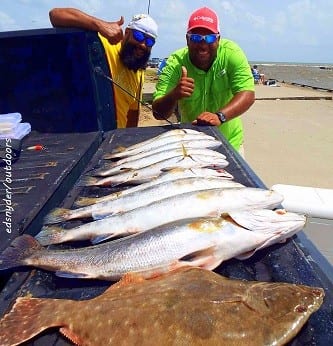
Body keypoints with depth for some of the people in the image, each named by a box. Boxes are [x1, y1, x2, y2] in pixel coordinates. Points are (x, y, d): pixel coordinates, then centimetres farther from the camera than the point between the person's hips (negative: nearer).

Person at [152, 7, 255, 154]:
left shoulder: (231, 52, -16)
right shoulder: (175, 64, -18)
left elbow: (247, 95, -26)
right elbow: (158, 113, -23)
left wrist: (220, 116, -43)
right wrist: (174, 95, -44)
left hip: (229, 142, 1)